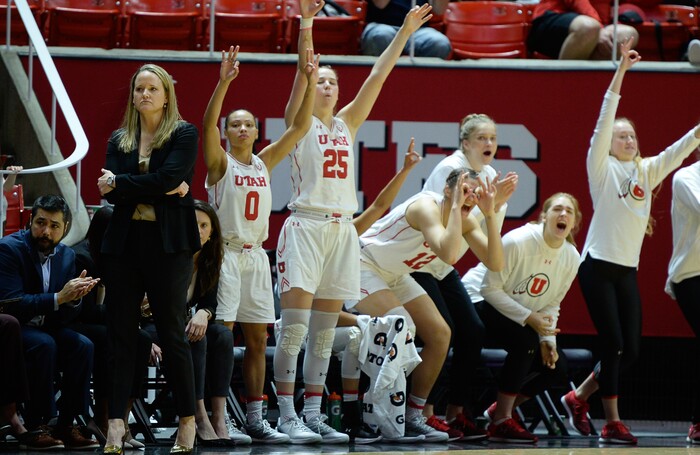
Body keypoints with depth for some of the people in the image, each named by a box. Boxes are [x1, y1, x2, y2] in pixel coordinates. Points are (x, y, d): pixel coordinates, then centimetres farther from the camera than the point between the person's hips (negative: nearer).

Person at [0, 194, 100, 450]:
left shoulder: (66, 256, 5)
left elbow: (65, 317, 3)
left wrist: (74, 298, -21)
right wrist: (59, 297, -31)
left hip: (44, 329, 6)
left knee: (83, 346, -19)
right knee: (44, 345, -33)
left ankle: (67, 424, -15)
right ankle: (37, 425, -24)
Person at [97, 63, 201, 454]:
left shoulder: (184, 135, 3)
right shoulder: (119, 140, 13)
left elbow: (169, 178, -13)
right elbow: (111, 192, 0)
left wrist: (120, 184, -7)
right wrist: (162, 189, -13)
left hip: (168, 242, -4)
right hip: (125, 242, 4)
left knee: (172, 331, -2)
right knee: (122, 332, -1)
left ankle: (188, 422, 6)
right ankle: (117, 423, -4)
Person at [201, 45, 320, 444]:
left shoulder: (264, 163, 11)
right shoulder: (220, 163, -3)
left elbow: (300, 127, 7)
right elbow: (208, 125, -21)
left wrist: (311, 82, -3)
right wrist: (223, 83, -33)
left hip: (256, 256, 6)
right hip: (226, 255, -6)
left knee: (257, 339, 6)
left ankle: (255, 418, 10)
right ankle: (215, 419, -7)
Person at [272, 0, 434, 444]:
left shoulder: (347, 124, 16)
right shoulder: (300, 121, 3)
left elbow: (378, 76, 13)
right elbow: (304, 72, -11)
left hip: (342, 230, 6)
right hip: (306, 226, -6)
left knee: (324, 333, 6)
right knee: (294, 328, -10)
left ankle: (314, 415, 9)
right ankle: (287, 415, -11)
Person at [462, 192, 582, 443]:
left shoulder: (571, 258, -5)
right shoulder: (517, 242, -25)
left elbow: (552, 304, 3)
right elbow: (490, 288, -23)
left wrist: (548, 339, -14)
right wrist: (528, 318, -29)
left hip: (525, 317, 8)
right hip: (480, 300, -7)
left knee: (556, 367, -8)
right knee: (525, 341, -33)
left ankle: (498, 412, 9)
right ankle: (501, 422, -22)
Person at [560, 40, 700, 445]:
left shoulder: (647, 171, 13)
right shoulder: (602, 168, -1)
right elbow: (604, 121, -11)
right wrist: (621, 72, -19)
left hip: (628, 271, 6)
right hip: (598, 266, -6)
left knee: (631, 350, 2)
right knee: (614, 345, -10)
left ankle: (579, 397, 22)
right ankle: (612, 423, -3)